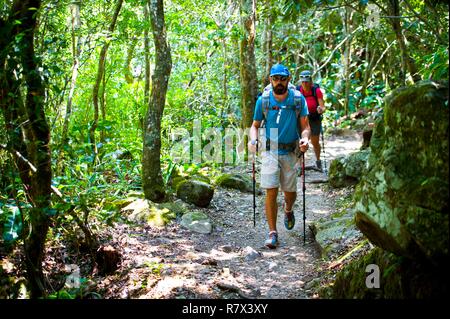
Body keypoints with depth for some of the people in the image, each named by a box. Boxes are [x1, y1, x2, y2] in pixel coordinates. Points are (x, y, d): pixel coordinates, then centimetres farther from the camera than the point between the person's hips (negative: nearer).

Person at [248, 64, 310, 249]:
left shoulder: (298, 99, -3)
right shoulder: (263, 100, -2)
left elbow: (305, 126, 0)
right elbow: (255, 125, 7)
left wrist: (305, 138, -21)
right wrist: (253, 140, -13)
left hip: (290, 152, 1)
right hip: (270, 151, -1)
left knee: (290, 192, 10)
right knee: (271, 191, -9)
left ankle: (288, 210, 46)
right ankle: (273, 233, 0)